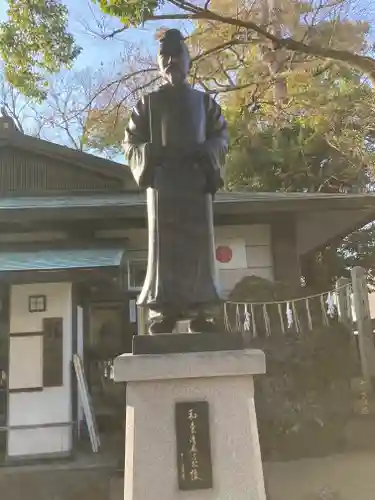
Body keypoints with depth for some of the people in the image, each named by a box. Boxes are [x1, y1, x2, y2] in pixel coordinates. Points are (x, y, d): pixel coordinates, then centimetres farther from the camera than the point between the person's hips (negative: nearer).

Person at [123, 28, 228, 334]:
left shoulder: (204, 101, 20)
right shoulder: (149, 103, 16)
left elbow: (222, 136, 12)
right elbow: (131, 142, 11)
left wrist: (206, 152, -10)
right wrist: (152, 153, -11)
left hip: (197, 178, 1)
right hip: (162, 179, -1)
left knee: (198, 242, -6)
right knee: (164, 243, -10)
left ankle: (199, 311, -5)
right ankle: (166, 310, -11)